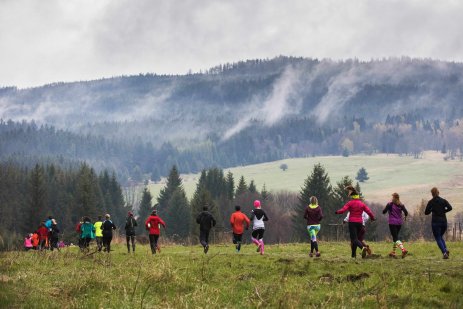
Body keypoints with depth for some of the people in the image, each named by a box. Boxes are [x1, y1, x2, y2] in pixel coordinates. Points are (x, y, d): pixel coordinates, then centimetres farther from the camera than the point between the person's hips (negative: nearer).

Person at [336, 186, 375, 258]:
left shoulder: (350, 203, -5)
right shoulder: (362, 204, 7)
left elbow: (342, 210, -12)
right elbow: (369, 211, 2)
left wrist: (337, 212, 8)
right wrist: (372, 218, 20)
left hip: (352, 222, -5)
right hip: (359, 222, 5)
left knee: (354, 239, -9)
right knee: (355, 238, 17)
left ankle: (363, 247, -37)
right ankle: (353, 255, 16)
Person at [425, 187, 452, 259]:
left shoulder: (431, 202, -2)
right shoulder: (443, 200, 3)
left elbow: (426, 212, -1)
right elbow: (450, 208, -11)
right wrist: (443, 211, 5)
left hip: (435, 222, -3)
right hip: (444, 222, 3)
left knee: (438, 238, 4)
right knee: (441, 236, 23)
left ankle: (444, 253, -15)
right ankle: (446, 249, 0)